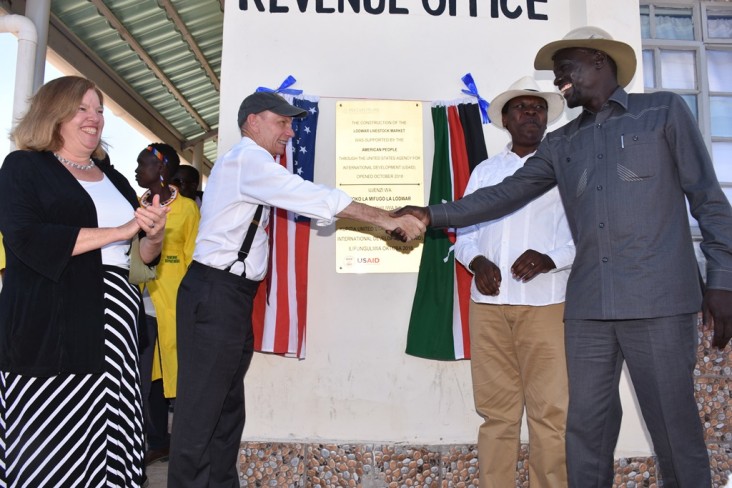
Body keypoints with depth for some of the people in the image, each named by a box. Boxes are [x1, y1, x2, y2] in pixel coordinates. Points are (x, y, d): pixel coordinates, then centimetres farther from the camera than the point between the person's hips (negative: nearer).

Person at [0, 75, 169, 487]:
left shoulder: (113, 178, 18)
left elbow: (142, 255, 20)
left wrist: (154, 236, -3)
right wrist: (118, 231, -14)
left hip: (114, 323, 5)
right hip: (51, 326, -5)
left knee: (110, 437, 4)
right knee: (51, 446, -2)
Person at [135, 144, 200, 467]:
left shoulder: (187, 208, -1)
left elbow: (194, 259, -2)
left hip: (173, 306, -4)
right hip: (141, 305, 4)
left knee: (178, 375, 4)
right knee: (147, 377, 10)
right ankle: (157, 442, 24)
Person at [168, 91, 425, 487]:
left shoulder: (251, 165, 22)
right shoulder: (247, 159, -12)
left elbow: (302, 200, 16)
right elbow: (313, 197, -19)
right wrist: (386, 218, -17)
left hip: (231, 297, 10)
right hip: (214, 296, -10)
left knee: (227, 408, 14)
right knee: (201, 410, -4)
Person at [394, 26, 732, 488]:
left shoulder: (665, 110, 6)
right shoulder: (559, 144, 16)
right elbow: (504, 195, 12)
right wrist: (434, 214, 3)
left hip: (659, 299, -3)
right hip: (587, 306, 4)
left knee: (675, 428, 3)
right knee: (586, 428, 6)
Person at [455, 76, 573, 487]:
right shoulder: (484, 171, 18)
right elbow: (465, 232, 15)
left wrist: (550, 258, -17)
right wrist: (476, 261, -6)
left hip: (546, 303, -2)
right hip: (488, 304, 3)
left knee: (552, 411, -4)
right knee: (496, 409, 6)